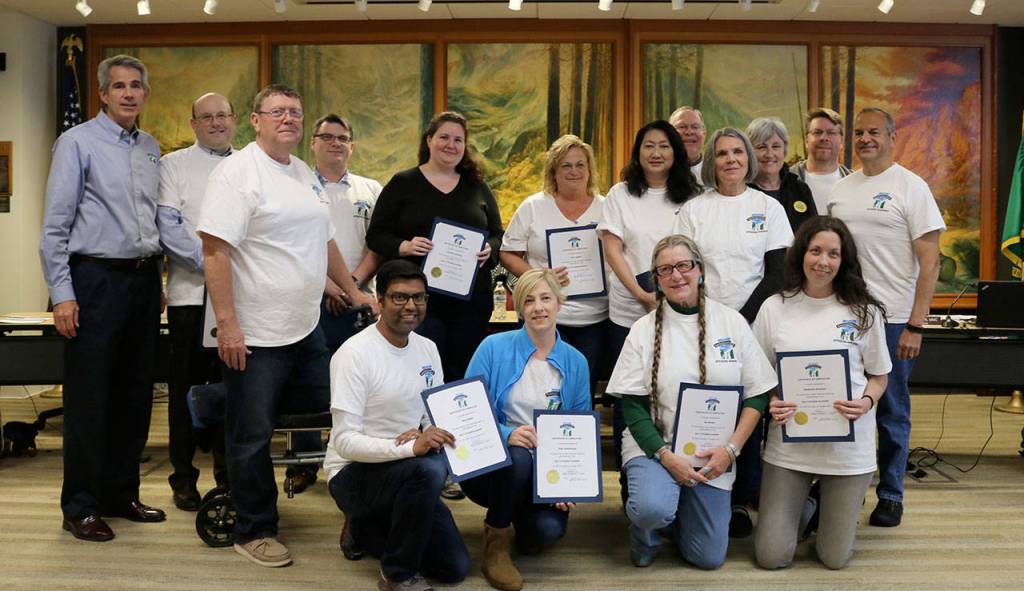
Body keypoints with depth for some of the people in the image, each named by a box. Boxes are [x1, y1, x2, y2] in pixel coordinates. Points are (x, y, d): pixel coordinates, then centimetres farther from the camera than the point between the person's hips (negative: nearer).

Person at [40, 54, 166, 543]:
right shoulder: (78, 142, -4)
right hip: (96, 278, -6)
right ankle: (80, 507, 13)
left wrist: (156, 277, 14)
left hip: (143, 278, 6)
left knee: (134, 394, 12)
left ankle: (120, 494, 25)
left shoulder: (151, 148, 13)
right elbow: (55, 225, -7)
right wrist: (61, 294, -13)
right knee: (89, 398, 0)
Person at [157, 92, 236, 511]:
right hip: (191, 293, -2)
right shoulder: (174, 165, 5)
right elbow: (168, 227, -6)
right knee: (187, 385, 4)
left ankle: (229, 475, 20)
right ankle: (183, 479, 17)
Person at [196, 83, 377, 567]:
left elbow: (325, 242, 23)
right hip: (255, 335, -8)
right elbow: (215, 250, -18)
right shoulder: (238, 172, -11)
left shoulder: (306, 175, 14)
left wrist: (355, 293, 21)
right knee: (252, 436, 3)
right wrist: (226, 324, -22)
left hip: (306, 328, 8)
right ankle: (254, 531, 20)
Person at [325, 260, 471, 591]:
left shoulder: (427, 349, 3)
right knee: (429, 468, -36)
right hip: (353, 473, -7)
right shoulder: (355, 354, -19)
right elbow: (345, 442, -24)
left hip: (407, 473, 7)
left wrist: (424, 434, -16)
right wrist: (412, 448, -38)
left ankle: (366, 530, 24)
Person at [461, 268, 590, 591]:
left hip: (545, 470, 2)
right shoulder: (494, 347, -8)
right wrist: (506, 434, -29)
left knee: (550, 527, -26)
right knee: (518, 456, -36)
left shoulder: (576, 362, 2)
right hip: (490, 463, -2)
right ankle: (496, 543, -8)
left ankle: (525, 520, 15)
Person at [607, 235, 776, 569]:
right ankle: (645, 533, 6)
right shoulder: (644, 330, -2)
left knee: (708, 557, 0)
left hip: (712, 454, 2)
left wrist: (731, 449, -11)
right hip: (654, 445, -1)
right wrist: (666, 456, -17)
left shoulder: (732, 322, 1)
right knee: (652, 509, -31)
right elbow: (633, 408, -5)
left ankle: (677, 509, 31)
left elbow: (757, 395, 1)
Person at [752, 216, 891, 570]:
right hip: (788, 443, 1)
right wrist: (770, 405, -13)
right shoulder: (774, 308, -1)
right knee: (771, 557, 2)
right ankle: (802, 505, 32)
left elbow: (878, 376, 7)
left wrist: (866, 402, -14)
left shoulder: (864, 311, -2)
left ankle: (830, 507, 39)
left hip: (847, 445, 0)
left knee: (834, 559, 7)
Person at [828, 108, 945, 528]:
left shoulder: (910, 187, -4)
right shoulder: (841, 189, 11)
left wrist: (915, 325, -14)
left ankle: (890, 495, 21)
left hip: (892, 320, -4)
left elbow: (930, 261, -8)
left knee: (891, 411, 6)